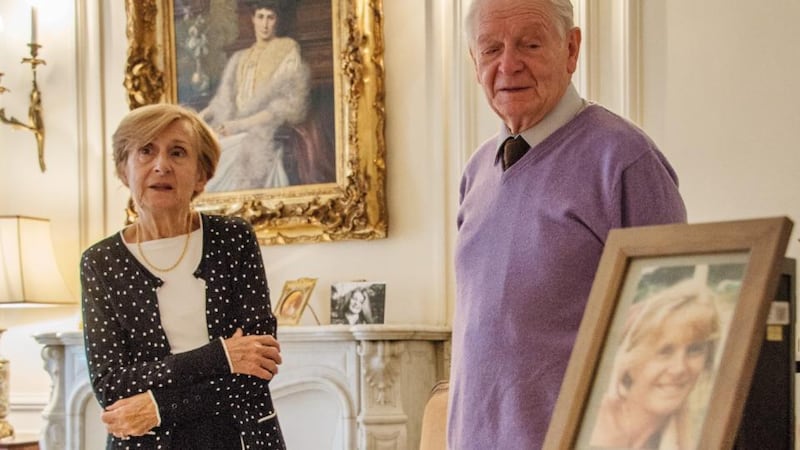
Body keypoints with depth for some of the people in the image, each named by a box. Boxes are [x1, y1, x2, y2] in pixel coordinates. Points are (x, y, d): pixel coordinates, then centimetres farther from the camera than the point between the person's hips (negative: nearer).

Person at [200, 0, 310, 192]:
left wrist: (242, 124, -13)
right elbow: (224, 100, 17)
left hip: (262, 133, -5)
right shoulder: (240, 59, 23)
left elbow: (288, 106, -6)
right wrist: (201, 116, -3)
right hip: (234, 134, 5)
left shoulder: (287, 53, 5)